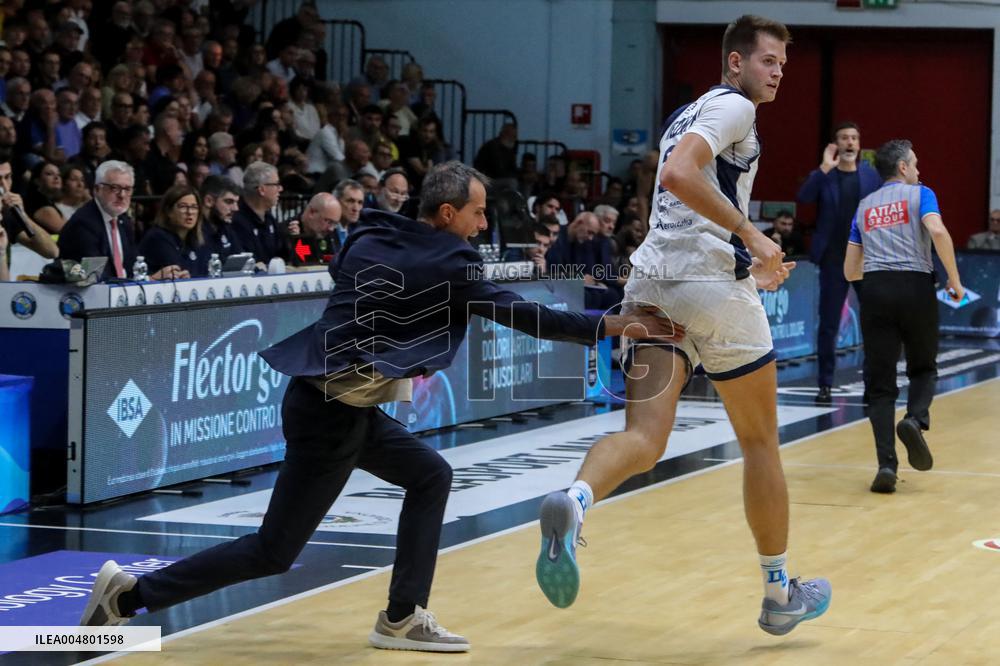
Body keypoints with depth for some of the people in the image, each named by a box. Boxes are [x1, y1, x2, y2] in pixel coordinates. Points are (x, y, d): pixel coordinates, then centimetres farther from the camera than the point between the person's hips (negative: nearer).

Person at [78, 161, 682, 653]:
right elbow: (519, 314, -10)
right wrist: (610, 327, -7)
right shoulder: (446, 264, -11)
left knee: (431, 477, 17)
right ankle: (133, 594, 1)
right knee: (273, 553, -1)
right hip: (330, 412, -9)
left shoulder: (371, 241, 8)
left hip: (343, 405, 9)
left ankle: (402, 618, 16)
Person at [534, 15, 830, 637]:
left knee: (644, 439, -8)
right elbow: (678, 175, -21)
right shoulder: (733, 107, -3)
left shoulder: (688, 115, 26)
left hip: (653, 280, 7)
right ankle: (780, 595, 21)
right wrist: (751, 236, -17)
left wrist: (748, 264, 37)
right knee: (761, 442, 10)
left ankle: (574, 502, -42)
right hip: (713, 287, -7)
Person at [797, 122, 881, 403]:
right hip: (833, 259, -1)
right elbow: (803, 197, -18)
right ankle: (825, 385, 8)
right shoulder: (823, 176, 0)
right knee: (828, 325, 2)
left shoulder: (871, 175, 4)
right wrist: (824, 168, -25)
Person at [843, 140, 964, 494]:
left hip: (875, 291, 2)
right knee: (923, 368, 17)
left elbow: (850, 271, 21)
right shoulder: (919, 194, 9)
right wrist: (954, 279, -5)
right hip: (916, 286, -2)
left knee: (881, 385, 3)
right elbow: (937, 230, -13)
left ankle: (886, 465, -11)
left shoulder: (864, 206, 21)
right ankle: (915, 419, -13)